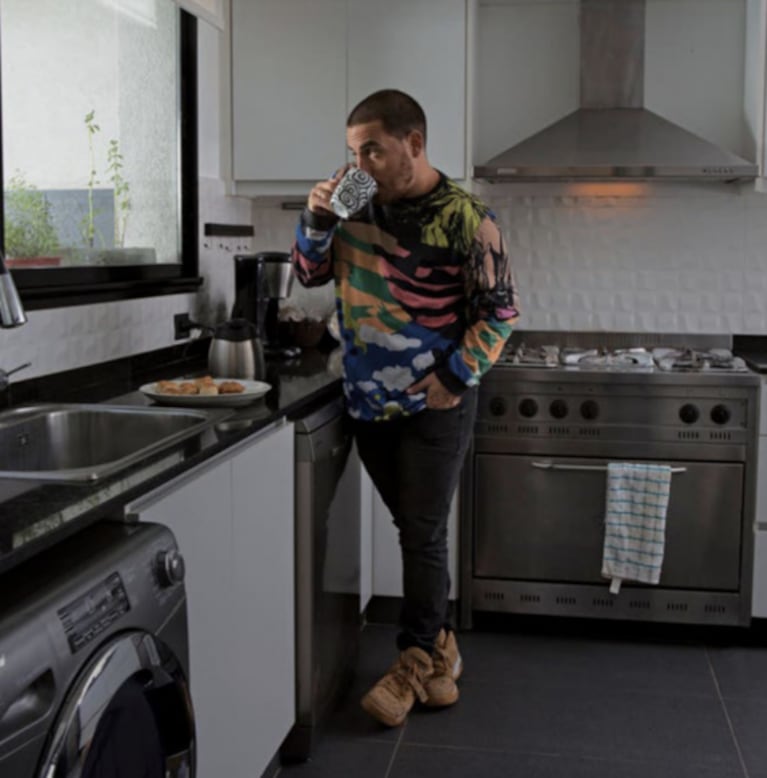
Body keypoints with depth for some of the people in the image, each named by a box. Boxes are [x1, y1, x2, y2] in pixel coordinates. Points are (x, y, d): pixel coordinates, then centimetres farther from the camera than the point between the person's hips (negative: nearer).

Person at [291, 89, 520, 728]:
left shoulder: (464, 218, -12)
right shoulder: (359, 206, 4)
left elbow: (499, 311, -9)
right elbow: (310, 273, 12)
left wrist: (451, 378, -16)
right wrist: (317, 219, -6)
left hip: (435, 405, -5)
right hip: (369, 401, 5)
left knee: (423, 535, 2)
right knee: (413, 530, 14)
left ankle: (414, 664, 18)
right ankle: (441, 651, 29)